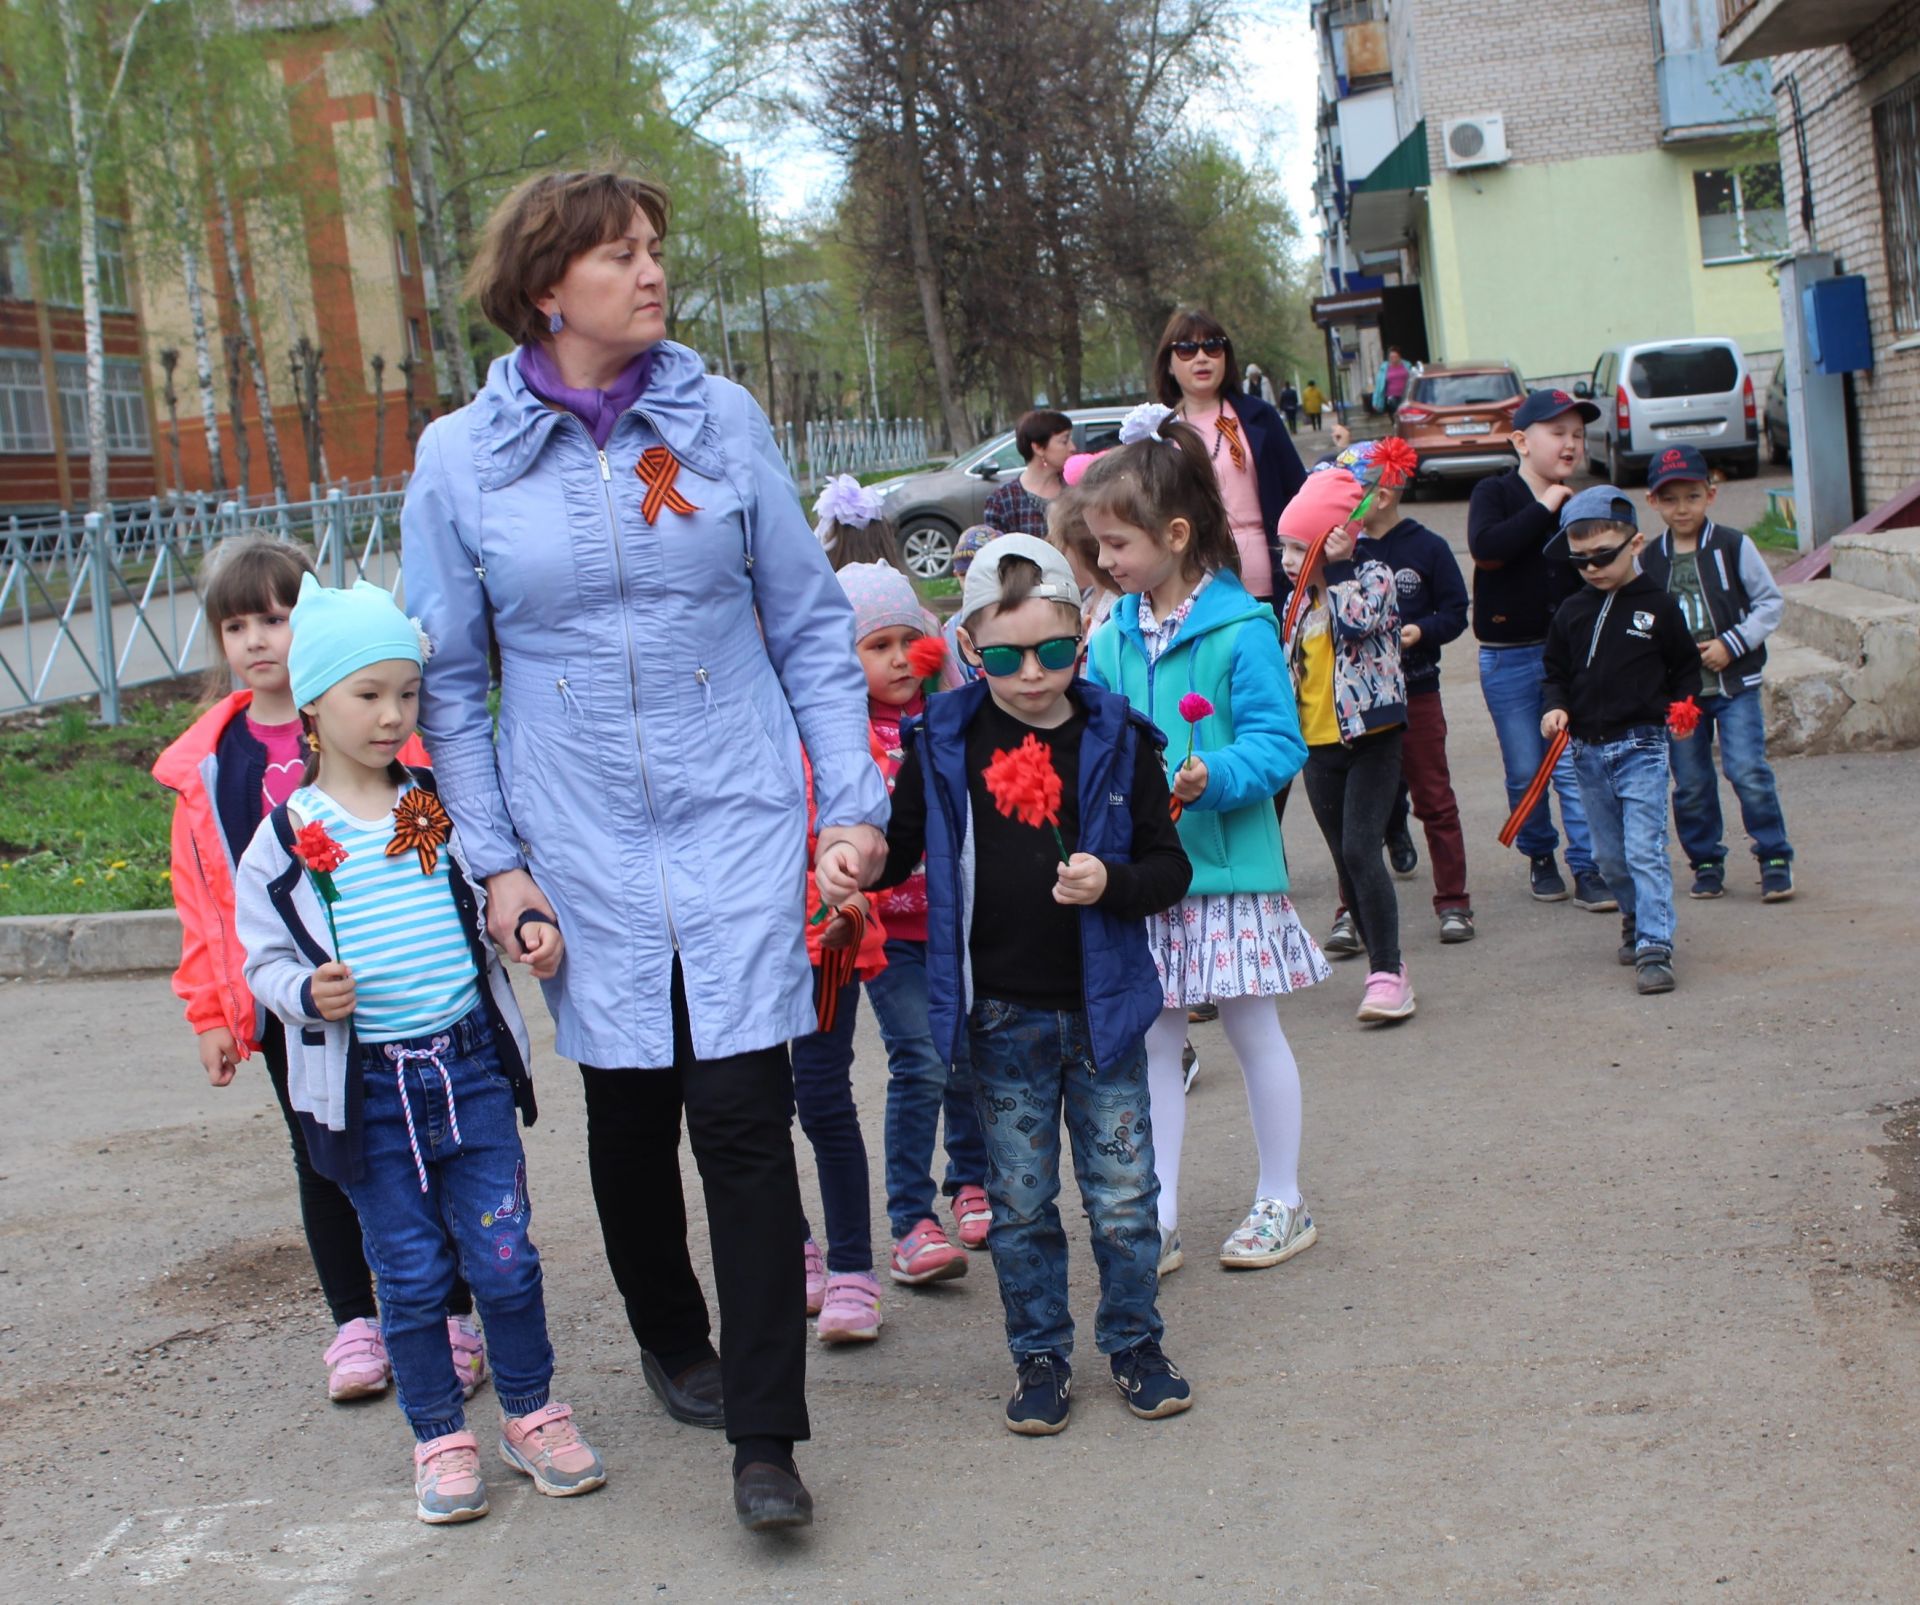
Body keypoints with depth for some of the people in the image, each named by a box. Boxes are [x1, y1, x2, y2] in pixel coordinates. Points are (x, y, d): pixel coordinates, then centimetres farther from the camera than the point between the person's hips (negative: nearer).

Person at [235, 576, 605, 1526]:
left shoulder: (447, 811, 4)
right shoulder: (286, 841, -2)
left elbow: (493, 900, 16)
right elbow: (263, 957, 3)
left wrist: (530, 932, -4)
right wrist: (306, 994, -17)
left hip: (472, 1064, 2)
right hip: (367, 1086, -1)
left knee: (504, 1256, 4)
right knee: (410, 1274, 7)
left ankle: (531, 1413, 23)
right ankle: (440, 1439, 23)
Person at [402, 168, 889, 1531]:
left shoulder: (723, 418, 0)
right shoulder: (461, 460, 0)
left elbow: (811, 621, 6)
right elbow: (449, 682, 6)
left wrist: (855, 797, 0)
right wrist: (494, 861, 0)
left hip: (740, 821, -1)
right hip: (583, 845, 1)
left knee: (743, 1117, -6)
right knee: (628, 1116, 13)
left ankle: (765, 1439, 3)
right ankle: (673, 1344, 39)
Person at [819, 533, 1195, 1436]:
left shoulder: (1115, 740, -4)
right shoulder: (944, 743, -3)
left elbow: (1168, 867, 1)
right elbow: (902, 846, 6)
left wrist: (1112, 882, -19)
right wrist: (852, 864, -15)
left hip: (1101, 1006, 0)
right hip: (1002, 1016, 0)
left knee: (1123, 1197, 8)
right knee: (1020, 1202, 11)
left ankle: (1135, 1344, 27)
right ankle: (1041, 1357, 25)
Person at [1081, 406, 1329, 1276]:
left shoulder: (1239, 629, -12)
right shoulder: (1115, 635, 5)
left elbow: (1276, 742, -14)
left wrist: (1213, 777, -29)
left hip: (1227, 865, -5)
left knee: (1253, 1032, 9)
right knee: (1151, 1042, 10)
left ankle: (1281, 1202, 25)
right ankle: (1158, 1218, 19)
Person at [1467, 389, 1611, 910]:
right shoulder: (1494, 493, -4)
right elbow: (1484, 545, -25)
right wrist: (1542, 509, -20)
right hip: (1508, 656, -2)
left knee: (1575, 764, -3)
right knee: (1525, 770, 7)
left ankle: (1587, 867, 4)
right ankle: (1539, 856, 27)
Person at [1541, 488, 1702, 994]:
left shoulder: (1658, 607, -3)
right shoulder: (1571, 613, 7)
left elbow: (1686, 666, 6)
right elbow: (1555, 671, 15)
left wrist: (1681, 706, -11)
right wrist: (1555, 707, -4)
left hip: (1641, 747, -4)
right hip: (1587, 750, 4)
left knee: (1645, 850, -11)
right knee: (1610, 856, 13)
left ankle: (1654, 948, -12)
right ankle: (1635, 919, 35)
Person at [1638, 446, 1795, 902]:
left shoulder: (1733, 547, -3)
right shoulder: (1648, 560, 4)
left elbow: (1770, 603, -2)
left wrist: (1731, 643, -12)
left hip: (1735, 684, -3)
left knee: (1749, 773, -10)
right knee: (1690, 784, 7)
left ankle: (1775, 858, 3)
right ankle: (1706, 862, 21)